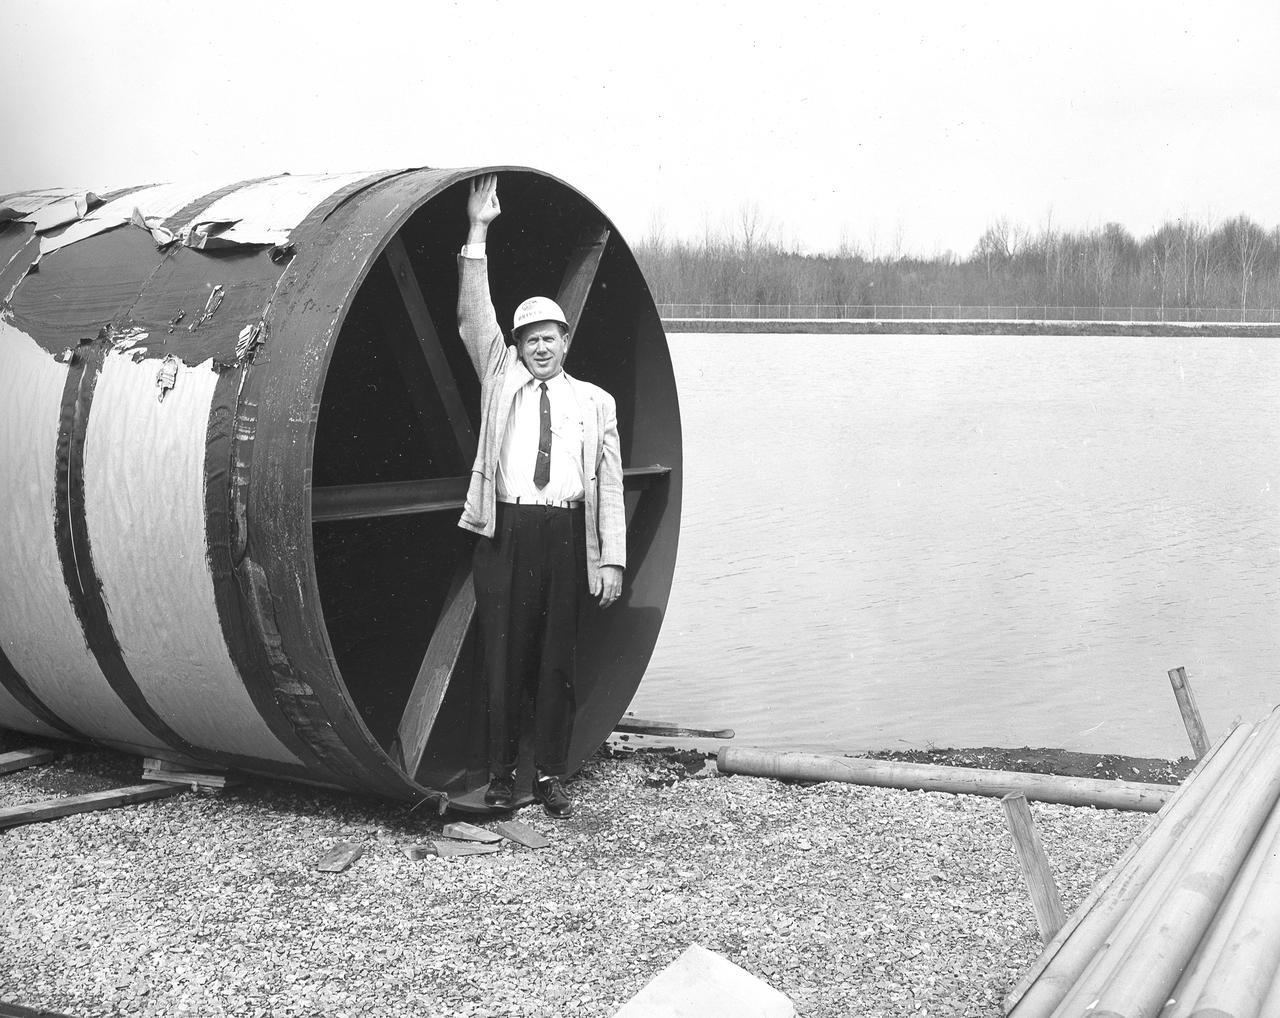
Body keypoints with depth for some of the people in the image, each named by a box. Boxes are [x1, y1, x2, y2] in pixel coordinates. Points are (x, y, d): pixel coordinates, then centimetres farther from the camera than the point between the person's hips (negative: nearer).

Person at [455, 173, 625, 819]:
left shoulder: (595, 402, 12)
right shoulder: (501, 381, 13)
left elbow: (609, 485, 8)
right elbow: (473, 318, 3)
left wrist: (612, 558, 0)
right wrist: (477, 234, -4)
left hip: (567, 534, 0)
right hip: (506, 530, 0)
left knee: (557, 656, 3)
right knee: (503, 652, 0)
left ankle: (550, 775, 11)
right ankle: (501, 772, 9)